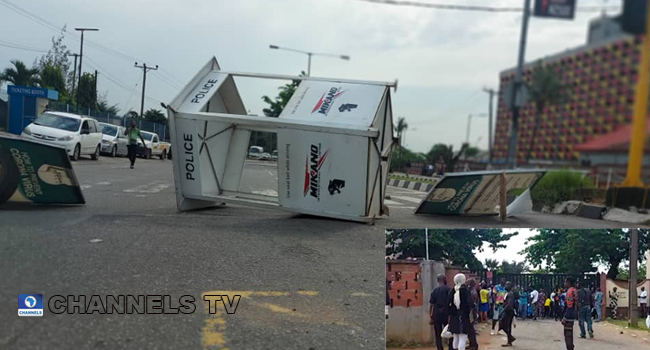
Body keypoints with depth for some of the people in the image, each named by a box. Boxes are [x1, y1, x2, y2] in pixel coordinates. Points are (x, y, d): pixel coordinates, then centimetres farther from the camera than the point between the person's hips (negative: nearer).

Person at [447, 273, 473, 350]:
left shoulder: (451, 291, 2)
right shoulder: (466, 291, -9)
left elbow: (447, 304, -1)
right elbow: (470, 304, -21)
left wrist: (450, 314, 5)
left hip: (454, 317, 5)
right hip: (463, 317, -5)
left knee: (455, 337, 16)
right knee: (462, 338, -3)